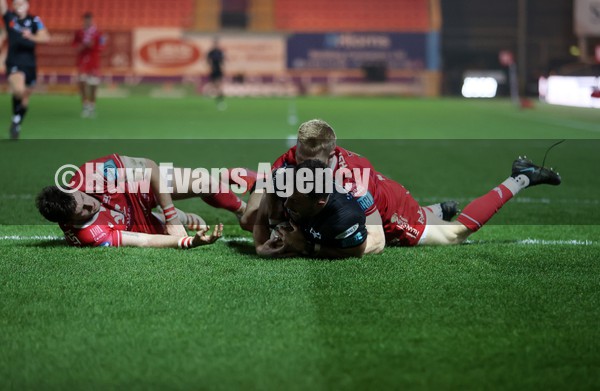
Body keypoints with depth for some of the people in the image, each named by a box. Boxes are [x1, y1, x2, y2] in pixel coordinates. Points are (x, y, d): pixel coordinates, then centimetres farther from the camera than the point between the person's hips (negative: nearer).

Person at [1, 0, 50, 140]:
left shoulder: (35, 21, 1)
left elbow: (46, 37, -11)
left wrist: (31, 36, -28)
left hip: (30, 65, 2)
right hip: (14, 64, -2)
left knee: (25, 99, 10)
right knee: (19, 89, -29)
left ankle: (17, 124, 31)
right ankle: (15, 116, -5)